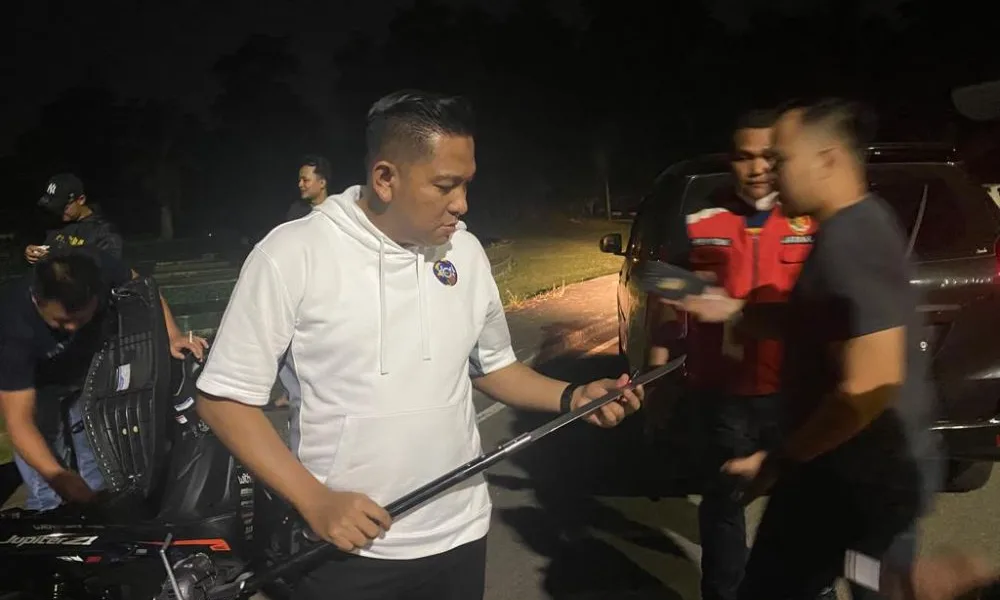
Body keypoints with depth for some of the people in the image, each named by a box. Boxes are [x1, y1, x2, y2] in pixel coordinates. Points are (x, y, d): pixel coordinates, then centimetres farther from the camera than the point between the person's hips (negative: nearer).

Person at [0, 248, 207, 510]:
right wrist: (58, 476, -52)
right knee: (46, 497, -5)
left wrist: (172, 336, -26)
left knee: (99, 479, 11)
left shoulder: (97, 267, -35)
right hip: (38, 384, -3)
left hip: (90, 369, 3)